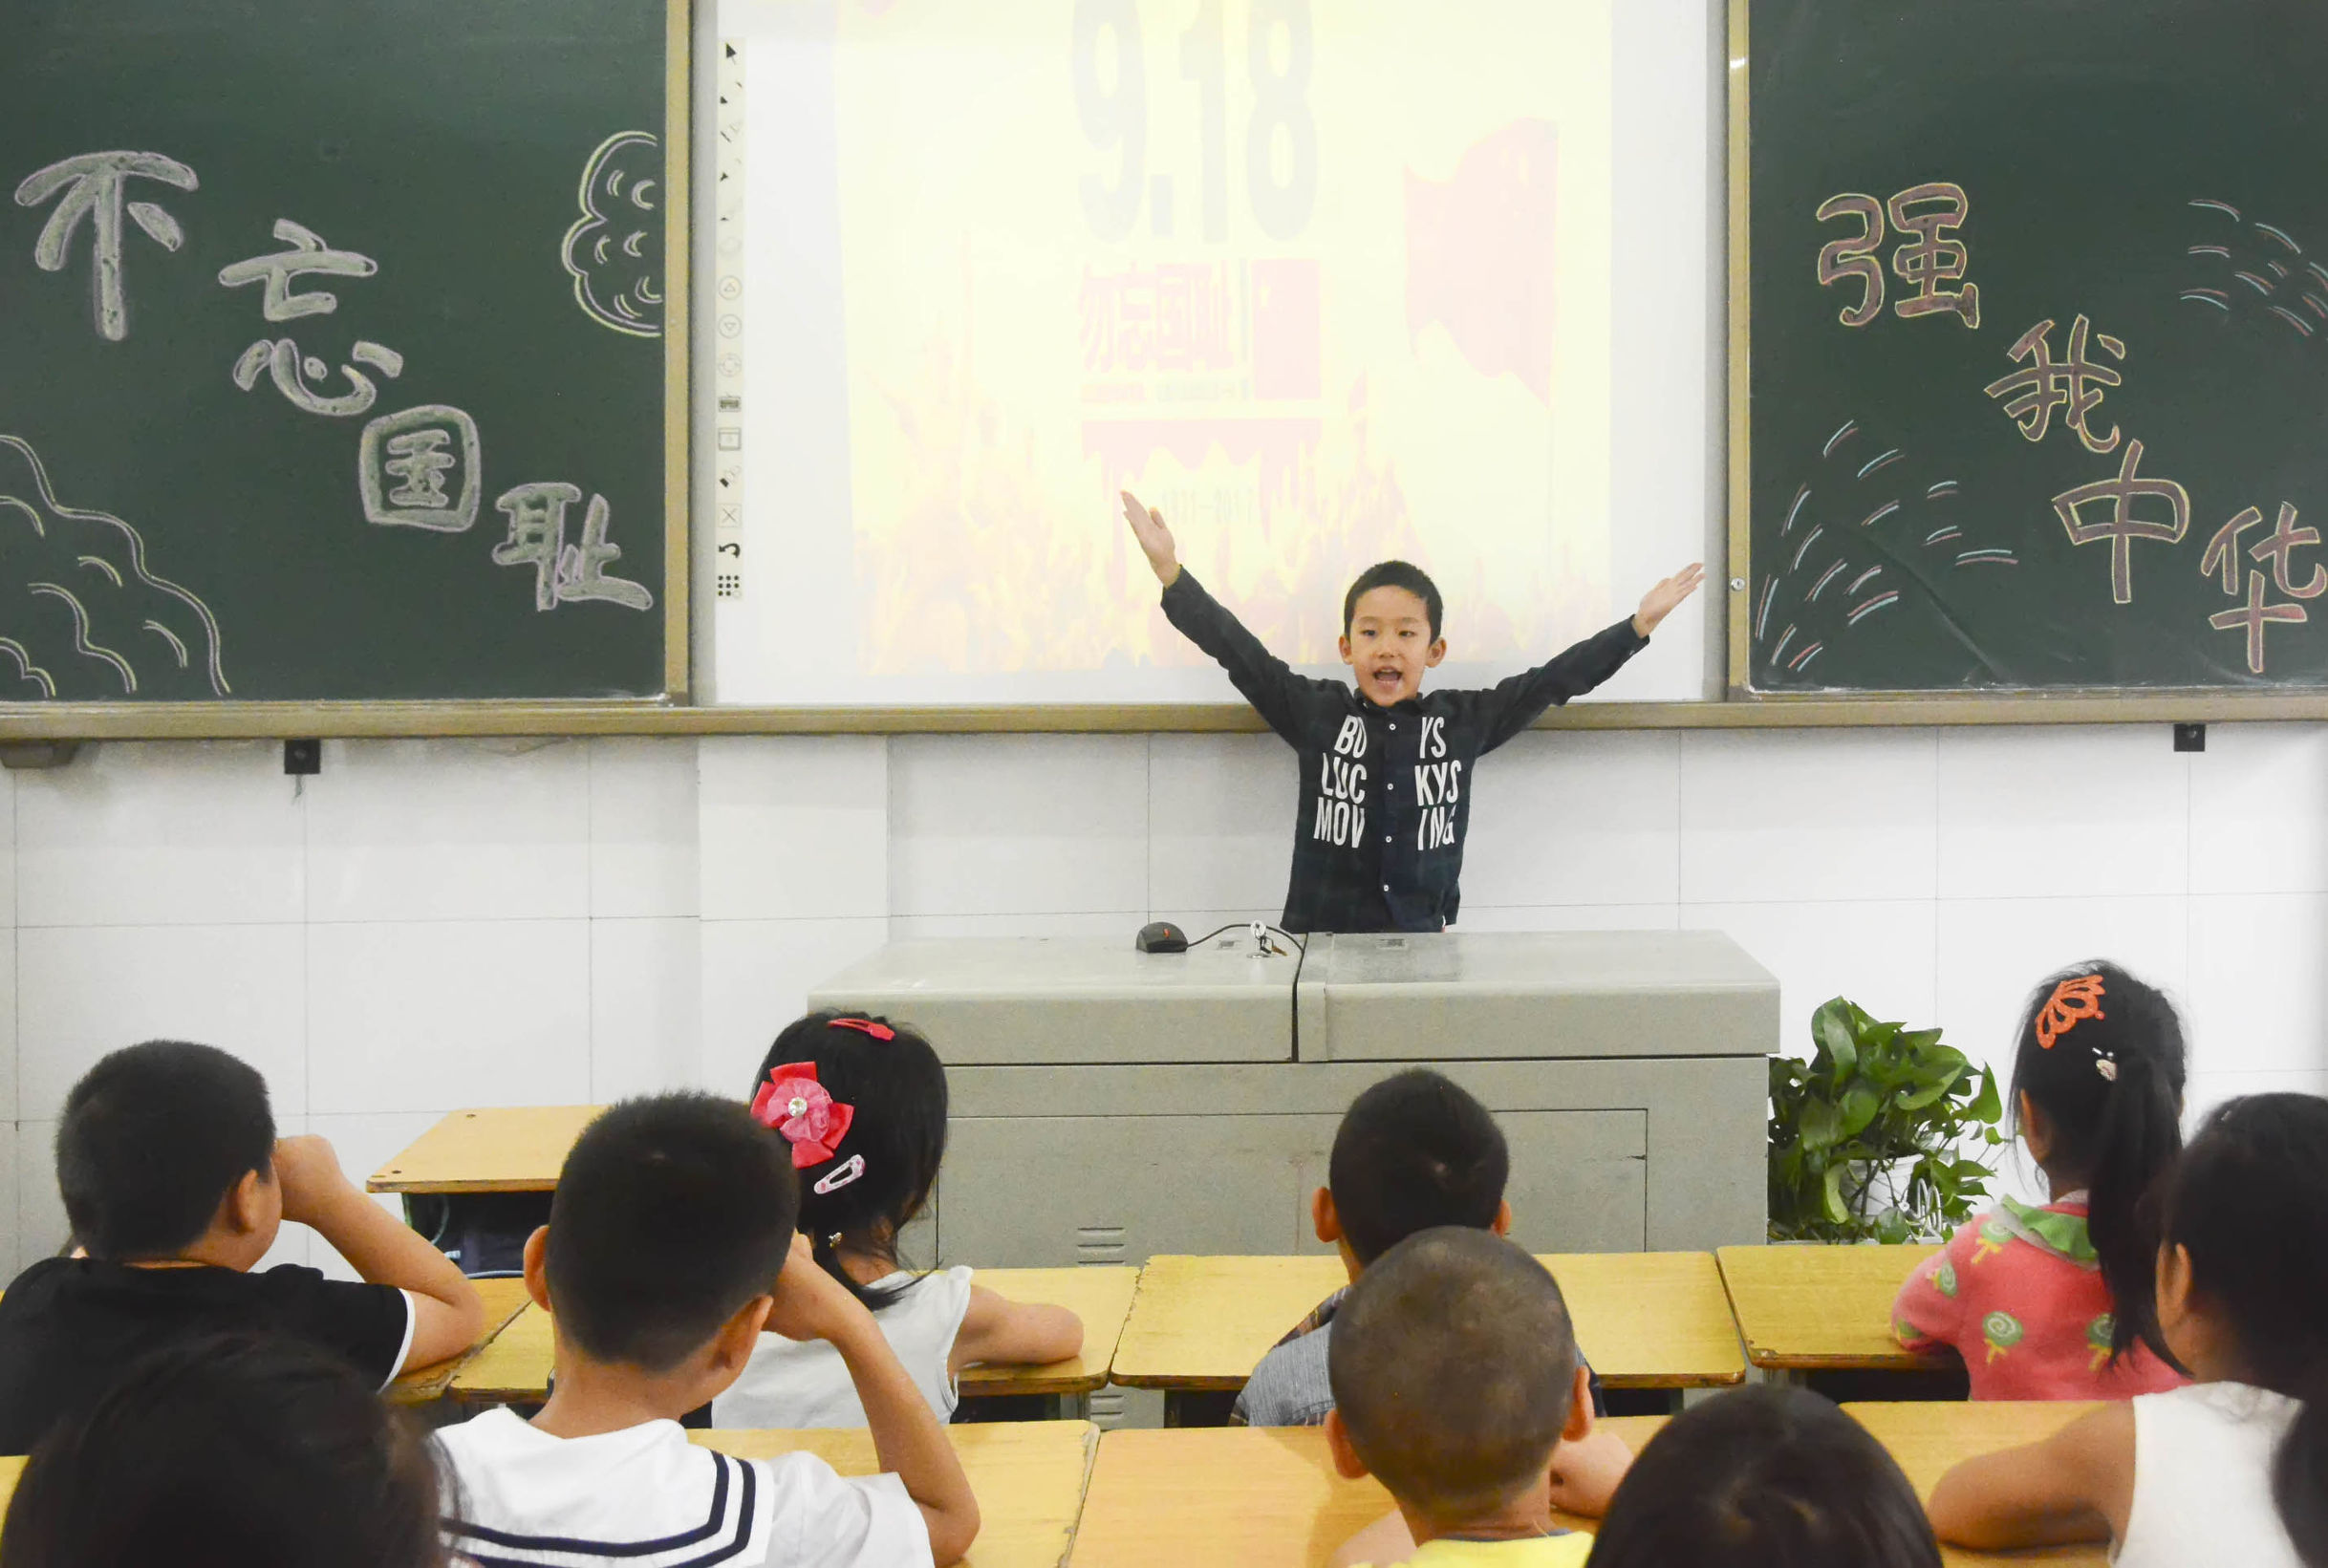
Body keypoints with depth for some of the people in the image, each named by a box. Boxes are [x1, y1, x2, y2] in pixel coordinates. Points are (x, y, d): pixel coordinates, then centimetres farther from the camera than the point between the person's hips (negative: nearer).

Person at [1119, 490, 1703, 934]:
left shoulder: (1463, 721, 8)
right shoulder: (1316, 713, 5)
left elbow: (1551, 681, 9)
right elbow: (1240, 653, 0)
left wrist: (1639, 625, 7)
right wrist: (1170, 571, -7)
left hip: (1425, 941, 1)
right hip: (1321, 938, -1)